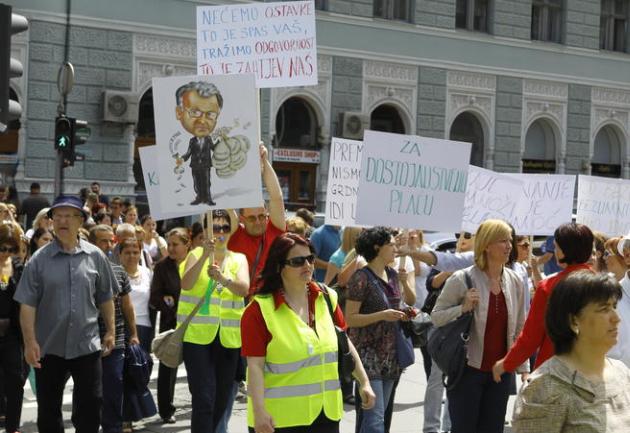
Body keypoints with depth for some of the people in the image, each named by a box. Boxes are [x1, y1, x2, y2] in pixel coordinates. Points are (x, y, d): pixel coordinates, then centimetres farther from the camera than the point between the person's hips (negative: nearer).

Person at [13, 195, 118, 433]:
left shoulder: (95, 256, 0)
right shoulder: (39, 259, -5)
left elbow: (105, 298, 8)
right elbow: (27, 304, -8)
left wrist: (110, 331, 6)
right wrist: (30, 342, -14)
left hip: (87, 344, 1)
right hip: (49, 346, -1)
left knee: (91, 405, 6)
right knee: (48, 409, 10)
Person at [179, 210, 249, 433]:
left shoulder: (239, 259, 8)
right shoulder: (196, 254, 2)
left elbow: (244, 288, -11)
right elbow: (186, 284, -16)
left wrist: (223, 278, -30)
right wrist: (205, 255, -27)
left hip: (228, 336, 3)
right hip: (197, 333, -3)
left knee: (222, 398, 12)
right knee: (204, 398, -12)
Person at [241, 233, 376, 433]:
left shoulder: (327, 299, 6)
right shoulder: (260, 309, -11)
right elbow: (255, 366, -14)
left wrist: (364, 382, 13)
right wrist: (259, 412, -20)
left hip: (326, 413, 5)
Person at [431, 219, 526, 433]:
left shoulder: (515, 282, 3)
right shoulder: (462, 279, -11)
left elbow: (520, 329, 10)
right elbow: (436, 317, -6)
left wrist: (523, 368, 7)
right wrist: (463, 307, -22)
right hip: (467, 369, -4)